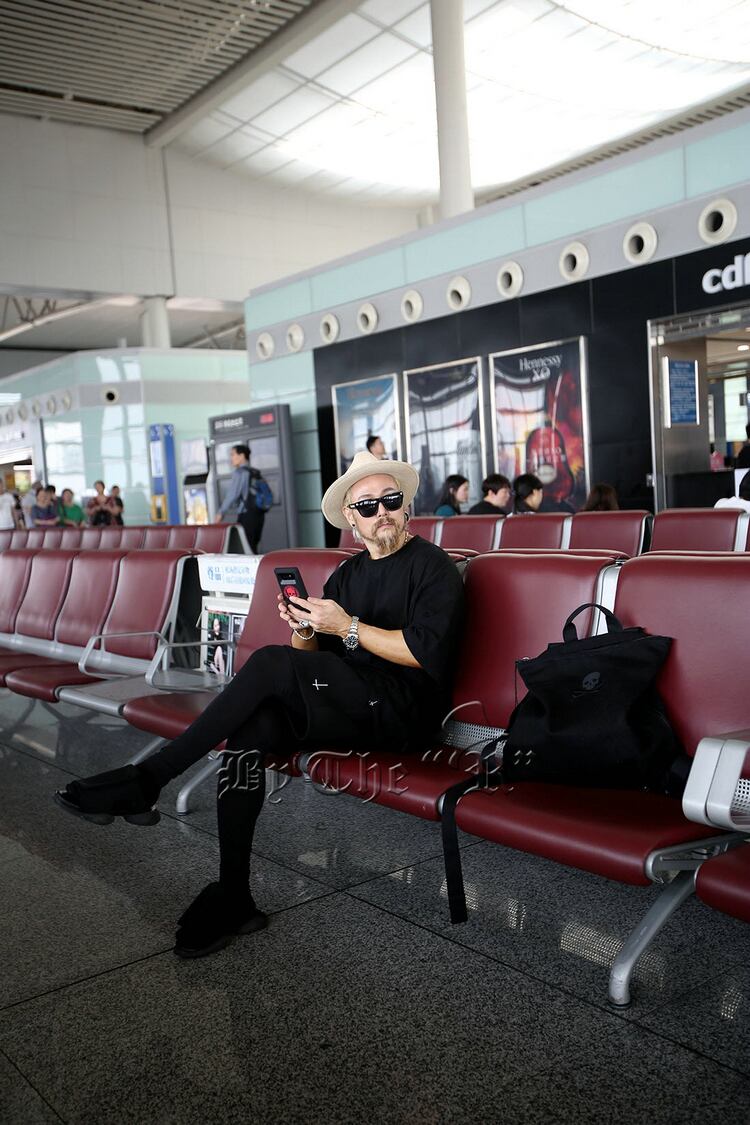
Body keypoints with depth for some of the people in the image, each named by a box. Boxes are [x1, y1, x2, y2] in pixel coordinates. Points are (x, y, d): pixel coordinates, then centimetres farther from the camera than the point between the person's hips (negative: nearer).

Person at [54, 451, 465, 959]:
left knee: (271, 663, -25)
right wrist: (305, 629, -7)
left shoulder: (433, 566, -1)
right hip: (350, 710, 6)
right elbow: (313, 658, 16)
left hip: (405, 712, -6)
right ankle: (232, 897, -16)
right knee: (252, 726, -23)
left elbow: (426, 653, -14)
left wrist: (348, 627, -15)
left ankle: (146, 780, -18)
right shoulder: (347, 574, 19)